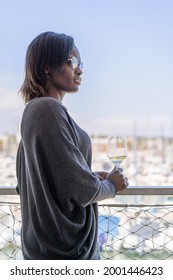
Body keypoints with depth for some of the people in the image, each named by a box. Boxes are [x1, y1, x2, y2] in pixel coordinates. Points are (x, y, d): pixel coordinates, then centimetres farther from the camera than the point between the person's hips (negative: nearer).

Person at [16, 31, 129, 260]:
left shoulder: (33, 110, 9)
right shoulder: (49, 109, -20)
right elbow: (80, 190, -23)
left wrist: (93, 177, 10)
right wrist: (111, 185, -3)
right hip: (66, 248, -9)